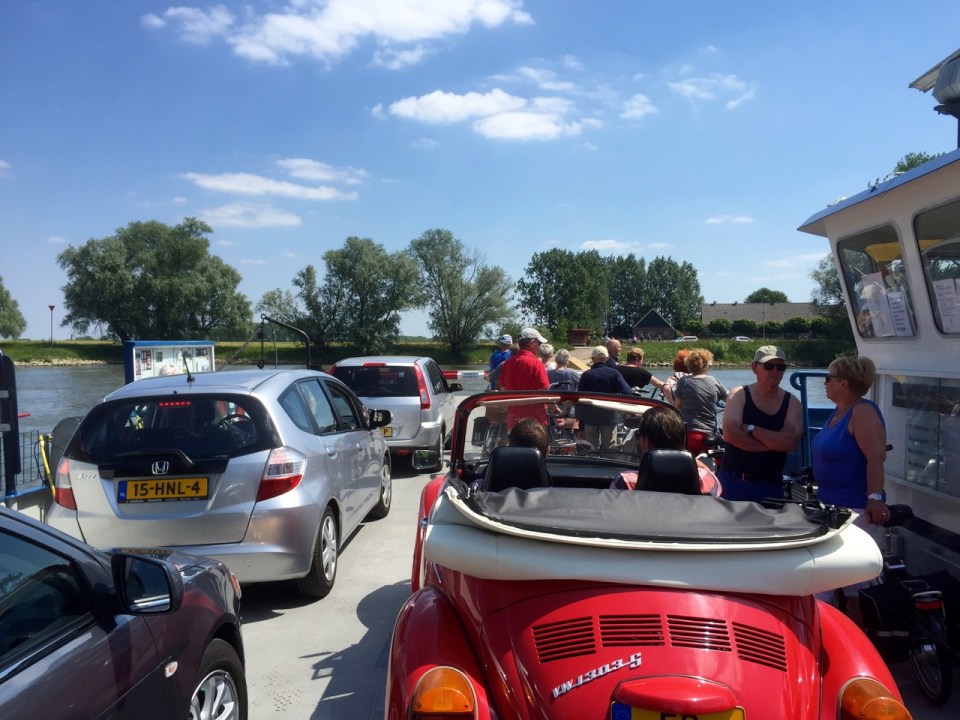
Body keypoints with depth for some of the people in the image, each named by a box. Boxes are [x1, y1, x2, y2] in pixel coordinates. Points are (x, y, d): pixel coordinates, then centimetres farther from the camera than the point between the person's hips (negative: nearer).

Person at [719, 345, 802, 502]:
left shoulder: (792, 403, 2)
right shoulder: (738, 395, -3)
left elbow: (792, 443, -14)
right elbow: (730, 434, -18)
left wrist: (751, 429, -17)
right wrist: (775, 442, -15)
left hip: (771, 485, 2)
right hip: (733, 481, -1)